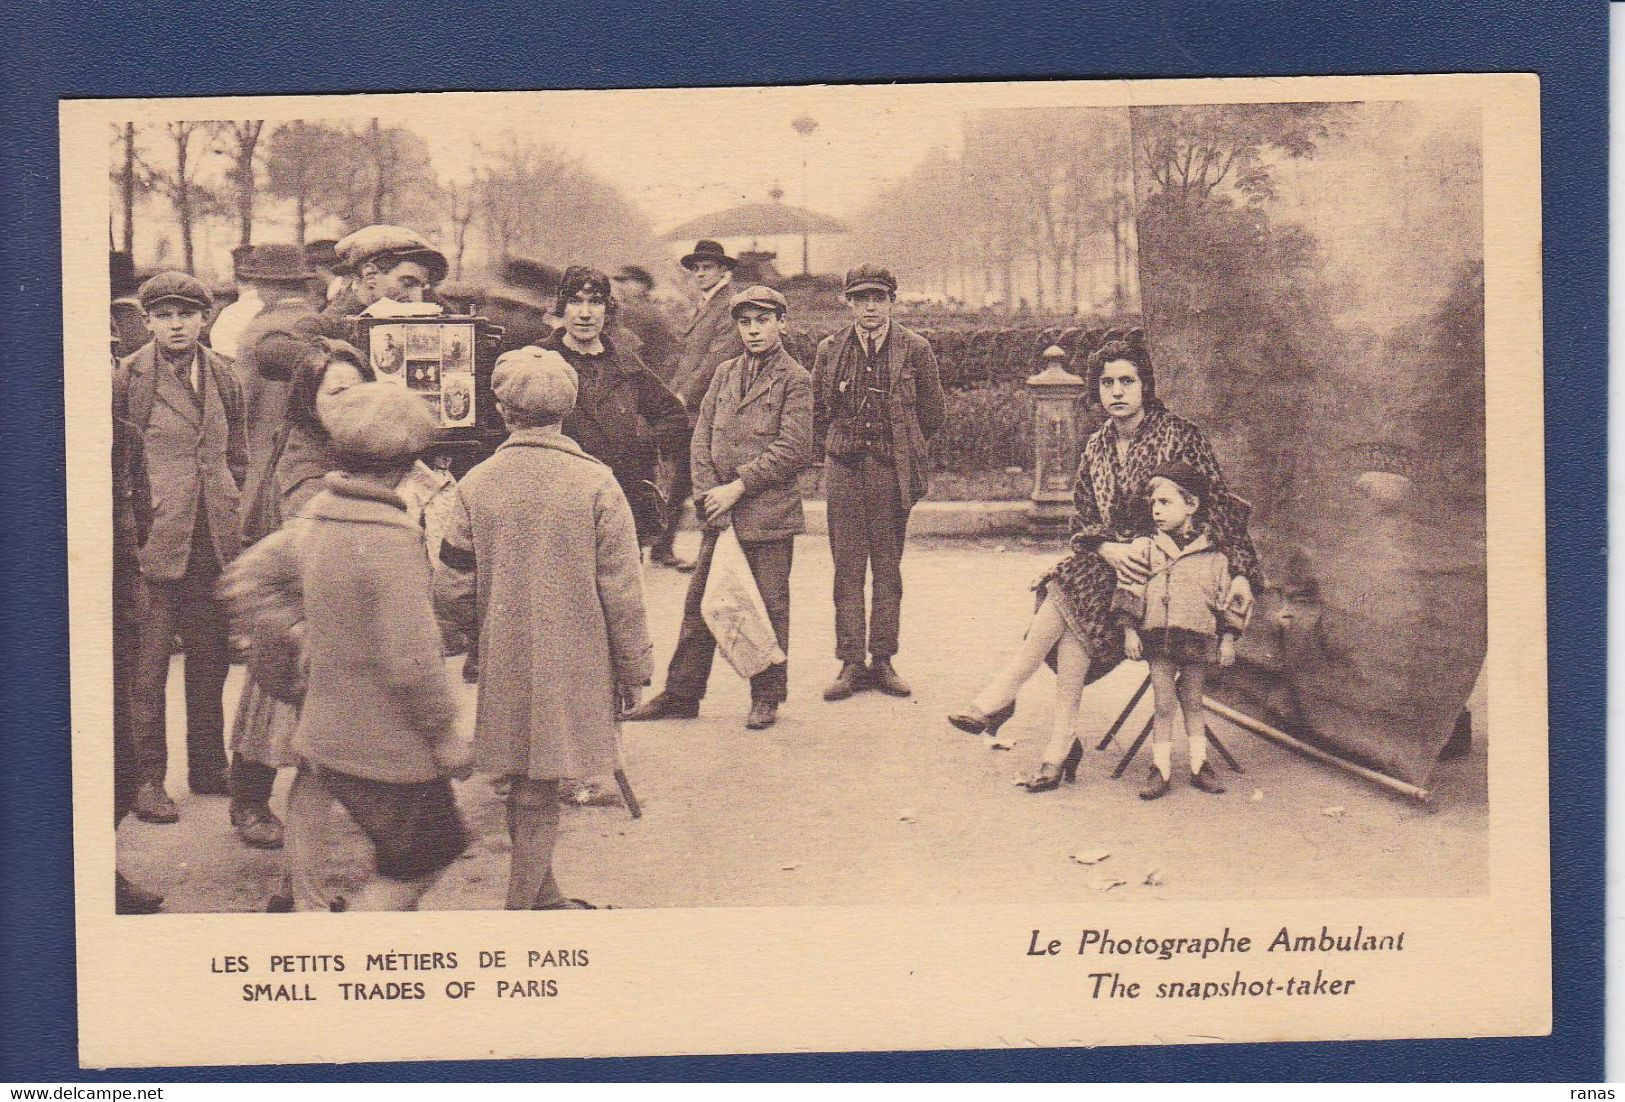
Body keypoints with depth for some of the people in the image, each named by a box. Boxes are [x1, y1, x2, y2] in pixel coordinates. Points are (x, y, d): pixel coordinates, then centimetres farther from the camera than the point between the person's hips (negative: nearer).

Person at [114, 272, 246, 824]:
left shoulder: (222, 374, 11)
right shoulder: (127, 376, -3)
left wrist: (237, 520, 15)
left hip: (214, 542, 5)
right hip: (153, 538, -5)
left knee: (212, 658, 12)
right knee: (148, 664, -1)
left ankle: (208, 766, 24)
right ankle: (147, 777, 9)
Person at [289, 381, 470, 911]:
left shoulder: (321, 517, 4)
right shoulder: (388, 538, -24)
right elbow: (411, 656, -24)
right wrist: (445, 734, -15)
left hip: (332, 735, 9)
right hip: (386, 744, -9)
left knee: (440, 844, 21)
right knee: (410, 867, 7)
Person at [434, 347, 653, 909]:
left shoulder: (475, 485, -3)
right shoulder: (596, 483, -10)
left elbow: (451, 593, 0)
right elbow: (621, 590, -7)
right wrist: (634, 668, 4)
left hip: (504, 665, 3)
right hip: (575, 663, -3)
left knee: (526, 789, 15)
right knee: (538, 793, 2)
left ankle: (542, 895, 29)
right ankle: (523, 907, 3)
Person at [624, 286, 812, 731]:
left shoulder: (795, 379, -3)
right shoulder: (724, 374, 14)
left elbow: (792, 450, -11)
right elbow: (701, 439, 11)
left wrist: (737, 486, -13)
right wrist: (709, 495, -3)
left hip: (769, 514, -5)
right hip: (720, 513, 5)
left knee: (769, 606, 3)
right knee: (699, 602, 6)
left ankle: (767, 697, 15)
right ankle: (681, 694, 14)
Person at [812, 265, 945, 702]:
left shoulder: (915, 349, 1)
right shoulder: (830, 349, 5)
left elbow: (933, 415, 10)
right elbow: (817, 412, 16)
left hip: (893, 469, -1)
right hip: (844, 469, 1)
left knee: (887, 568, 5)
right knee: (847, 568, 1)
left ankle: (882, 661, 11)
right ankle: (851, 662, 4)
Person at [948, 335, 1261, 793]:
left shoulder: (1179, 435, -4)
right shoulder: (1097, 447, 12)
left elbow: (1219, 506, -8)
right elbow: (1082, 519, 10)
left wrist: (1241, 574, -19)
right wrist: (1108, 549, -14)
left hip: (1164, 565, -5)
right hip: (1111, 563, 5)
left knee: (1072, 586, -29)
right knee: (1074, 611, -29)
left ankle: (1001, 695, -26)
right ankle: (1061, 746, -32)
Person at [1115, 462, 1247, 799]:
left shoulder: (1213, 558, 6)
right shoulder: (1143, 549, 4)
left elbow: (1226, 602, 10)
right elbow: (1128, 592, 2)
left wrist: (1227, 640, 5)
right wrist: (1129, 631, -4)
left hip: (1199, 640, 1)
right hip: (1159, 638, -1)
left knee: (1193, 702, 9)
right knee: (1163, 705, 0)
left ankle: (1199, 765, 19)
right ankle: (1161, 768, 6)